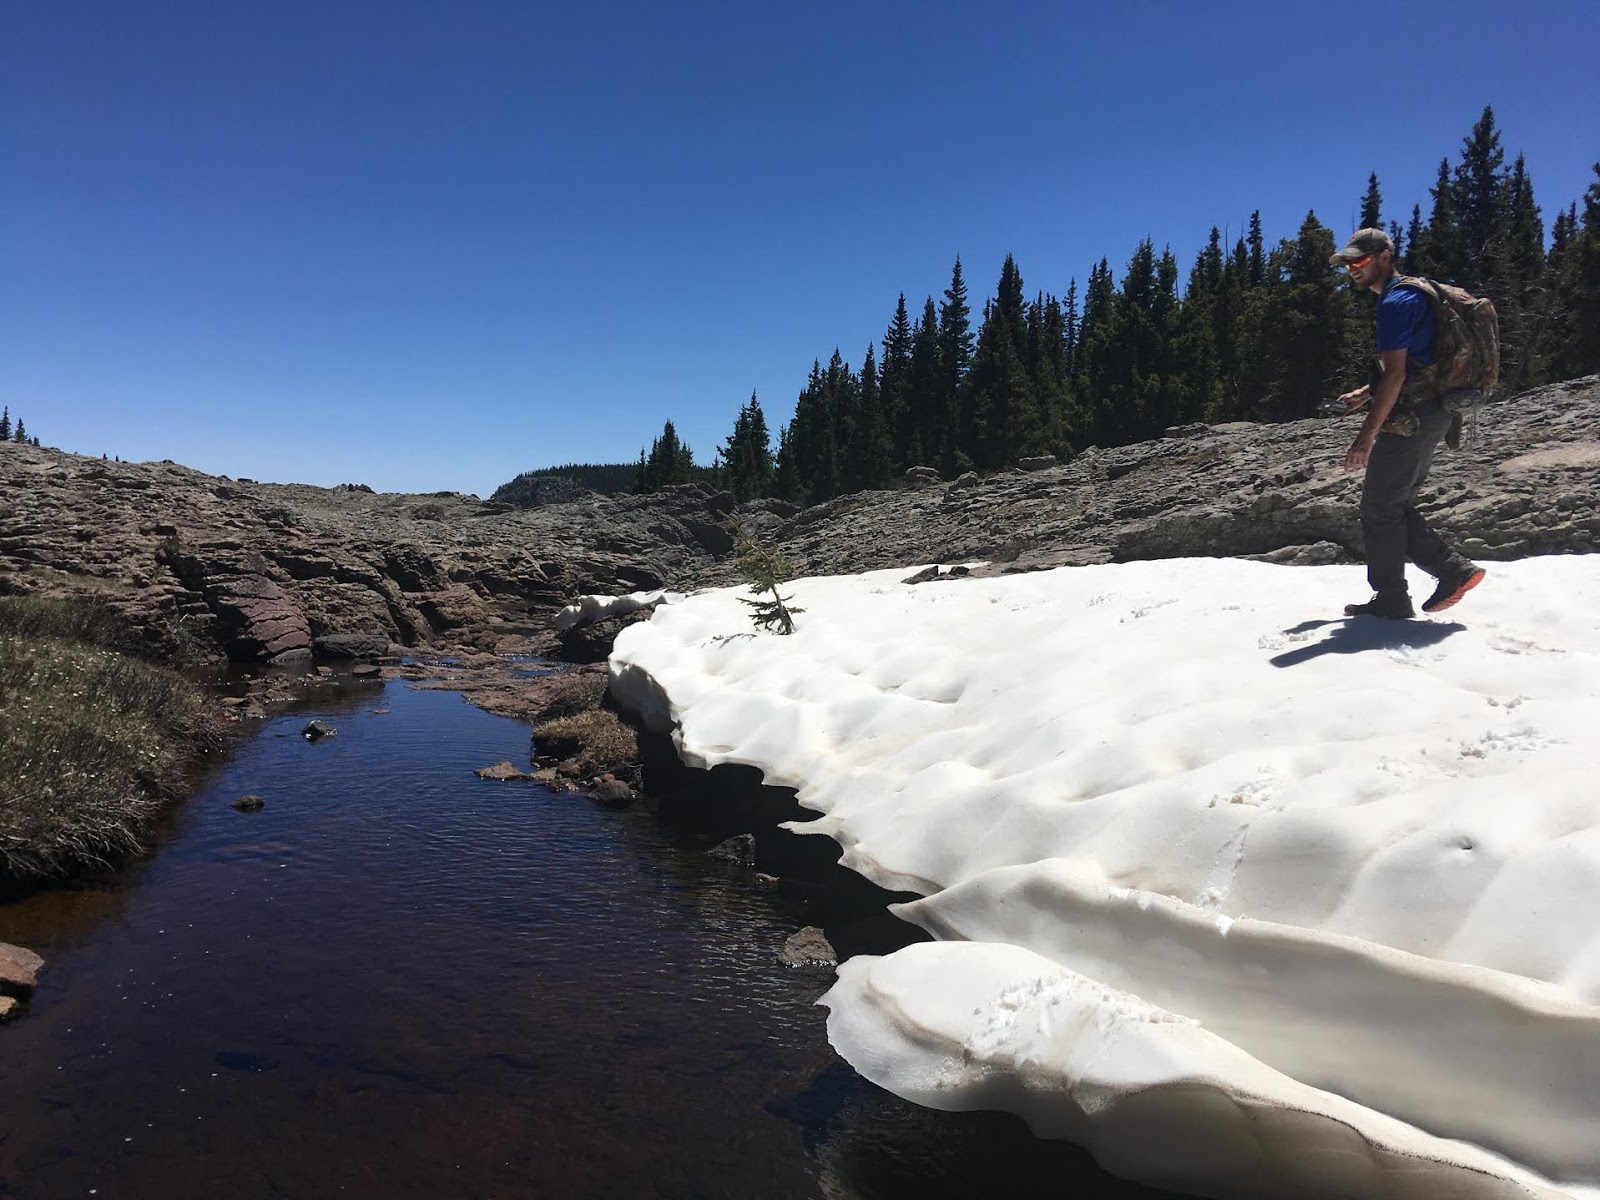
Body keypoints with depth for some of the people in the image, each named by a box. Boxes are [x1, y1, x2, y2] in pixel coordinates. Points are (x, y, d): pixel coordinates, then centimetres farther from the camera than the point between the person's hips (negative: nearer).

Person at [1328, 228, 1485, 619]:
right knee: (1397, 506, 16)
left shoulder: (1395, 302, -14)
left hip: (1410, 418, -10)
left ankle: (1390, 599, 3)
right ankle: (1453, 570, 11)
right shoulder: (1413, 294, 19)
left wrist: (1366, 435, -23)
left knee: (1380, 508, -3)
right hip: (1430, 414, 10)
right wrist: (1365, 394, 18)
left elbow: (1396, 374, -21)